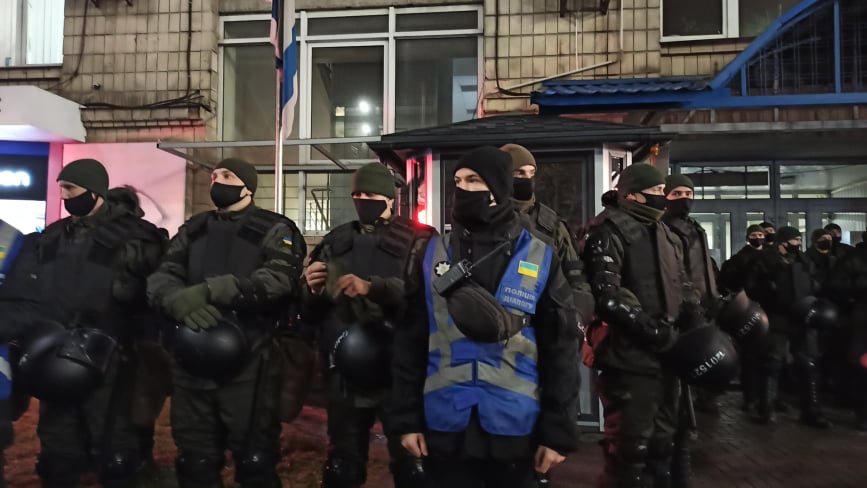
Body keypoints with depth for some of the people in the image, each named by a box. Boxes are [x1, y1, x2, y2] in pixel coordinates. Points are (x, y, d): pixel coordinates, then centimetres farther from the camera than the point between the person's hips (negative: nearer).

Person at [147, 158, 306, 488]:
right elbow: (160, 278, 3)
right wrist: (181, 301, -21)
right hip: (191, 363, 5)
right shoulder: (193, 230, 15)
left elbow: (278, 279, -18)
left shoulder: (274, 231, 0)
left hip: (249, 365, -4)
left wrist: (210, 290, -27)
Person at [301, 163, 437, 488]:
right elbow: (310, 313, 14)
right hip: (345, 376, 4)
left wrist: (373, 288, -28)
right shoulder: (335, 242, 12)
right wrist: (312, 290, -7)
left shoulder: (419, 241, 0)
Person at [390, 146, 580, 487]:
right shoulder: (433, 255, 2)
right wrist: (407, 418, 0)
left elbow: (560, 349, -1)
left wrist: (558, 431, -3)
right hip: (445, 428, 1)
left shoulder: (540, 259, -2)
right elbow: (410, 341, 3)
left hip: (514, 430, -1)